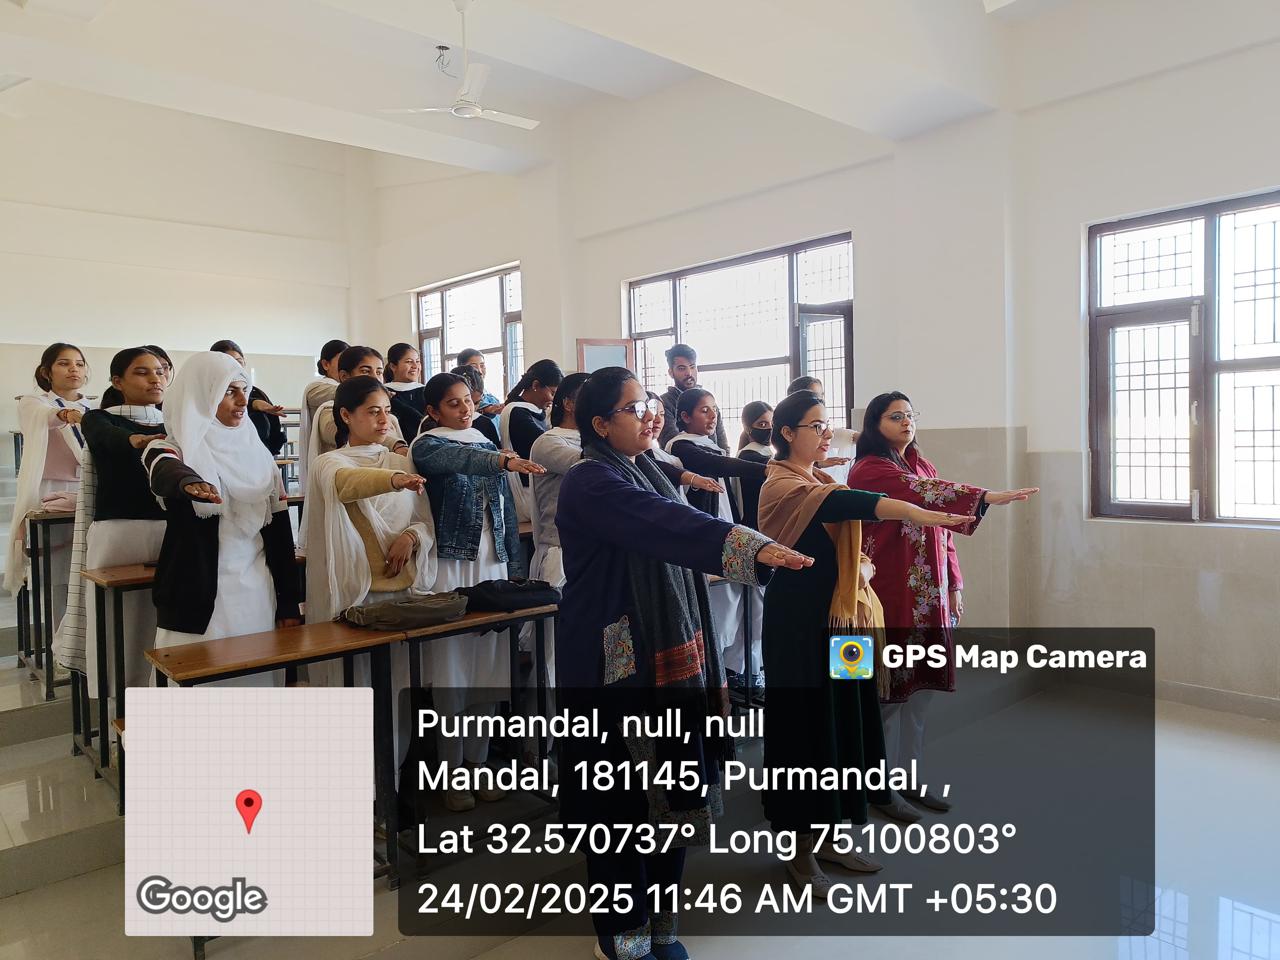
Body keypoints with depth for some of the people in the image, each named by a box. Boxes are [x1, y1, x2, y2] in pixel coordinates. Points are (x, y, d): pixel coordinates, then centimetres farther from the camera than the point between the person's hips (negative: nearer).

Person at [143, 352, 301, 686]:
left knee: (256, 682, 6)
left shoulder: (257, 452, 8)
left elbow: (279, 529, 8)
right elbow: (165, 475, -28)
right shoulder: (172, 450, -3)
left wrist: (289, 604, 5)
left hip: (256, 596, 3)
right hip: (198, 599, -3)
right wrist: (190, 484, -52)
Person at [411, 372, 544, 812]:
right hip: (450, 566, -5)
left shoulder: (488, 446, 14)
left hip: (492, 565, 5)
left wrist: (516, 568, 10)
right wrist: (501, 460, -44)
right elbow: (458, 458, -27)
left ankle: (477, 761, 20)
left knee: (489, 670, 7)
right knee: (452, 672, -2)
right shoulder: (428, 446, -2)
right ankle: (452, 772, 11)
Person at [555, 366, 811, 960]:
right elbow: (670, 526, -31)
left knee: (670, 787, 13)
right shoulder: (592, 482, -16)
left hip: (667, 657, 8)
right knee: (624, 798, 4)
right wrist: (752, 547, -41)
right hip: (616, 664, -8)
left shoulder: (645, 471, 12)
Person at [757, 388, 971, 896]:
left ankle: (826, 836, 27)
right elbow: (844, 504, -29)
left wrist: (863, 568, -3)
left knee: (842, 719, 12)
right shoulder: (781, 486, -13)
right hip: (800, 622, -8)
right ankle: (801, 853, 15)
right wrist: (917, 513, -39)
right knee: (805, 724, 0)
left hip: (838, 617, 9)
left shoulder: (820, 481, 15)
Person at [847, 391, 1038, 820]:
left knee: (921, 687, 12)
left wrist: (954, 585, 12)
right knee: (890, 689, 0)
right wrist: (988, 497, -36)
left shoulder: (923, 466, 15)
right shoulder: (869, 470, -11)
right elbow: (920, 493, -28)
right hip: (890, 596, -7)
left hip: (929, 596, 8)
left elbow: (942, 530, 17)